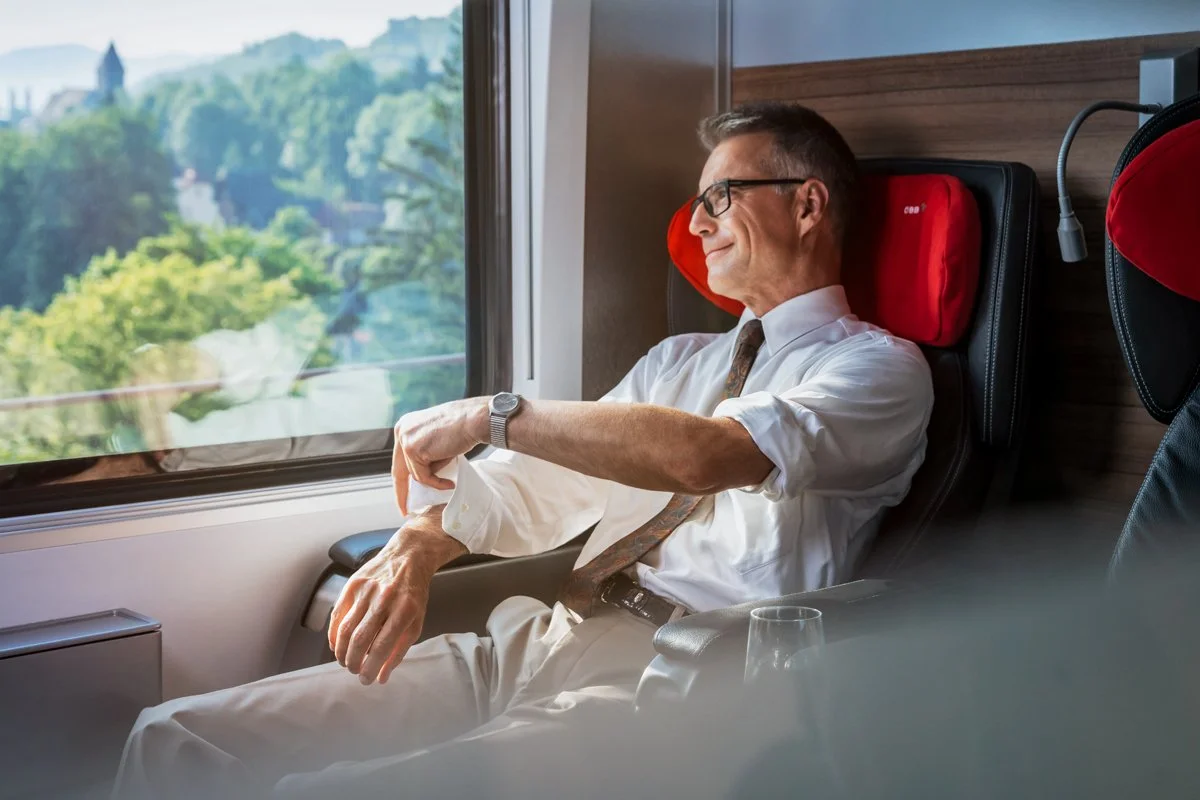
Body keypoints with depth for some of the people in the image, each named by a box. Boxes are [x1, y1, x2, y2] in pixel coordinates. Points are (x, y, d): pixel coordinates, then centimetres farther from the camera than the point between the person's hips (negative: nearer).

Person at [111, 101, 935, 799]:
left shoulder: (880, 368, 1)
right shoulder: (679, 360, 26)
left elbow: (704, 455, -18)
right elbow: (529, 486, 19)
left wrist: (489, 413, -11)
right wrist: (421, 542, -2)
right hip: (534, 643, 7)